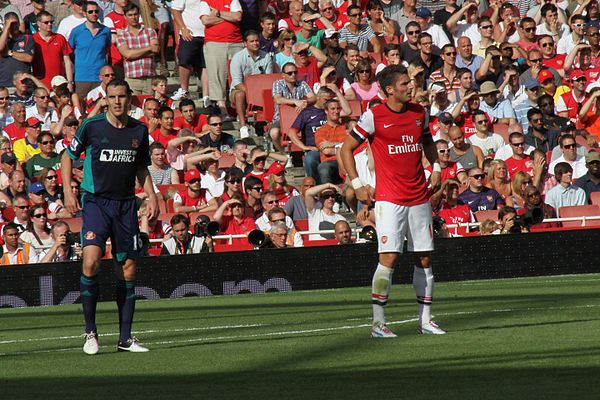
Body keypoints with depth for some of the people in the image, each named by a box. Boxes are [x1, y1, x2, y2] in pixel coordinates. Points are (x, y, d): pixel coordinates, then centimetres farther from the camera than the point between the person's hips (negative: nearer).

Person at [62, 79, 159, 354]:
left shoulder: (139, 130, 5)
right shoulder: (91, 126, -6)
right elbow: (68, 156, 6)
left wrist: (151, 195, 6)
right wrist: (68, 191, -5)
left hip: (126, 204, 4)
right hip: (95, 202, -4)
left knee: (128, 270, 4)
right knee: (91, 261, -22)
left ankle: (125, 338, 13)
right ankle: (90, 332, -11)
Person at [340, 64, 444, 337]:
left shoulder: (419, 113, 8)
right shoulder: (373, 116, -7)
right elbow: (347, 148, 0)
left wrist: (436, 166, 13)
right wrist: (356, 184, -5)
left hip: (419, 197, 5)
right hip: (389, 199, -5)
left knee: (424, 258, 7)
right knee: (389, 257, -13)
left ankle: (425, 320, 15)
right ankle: (378, 322, -8)